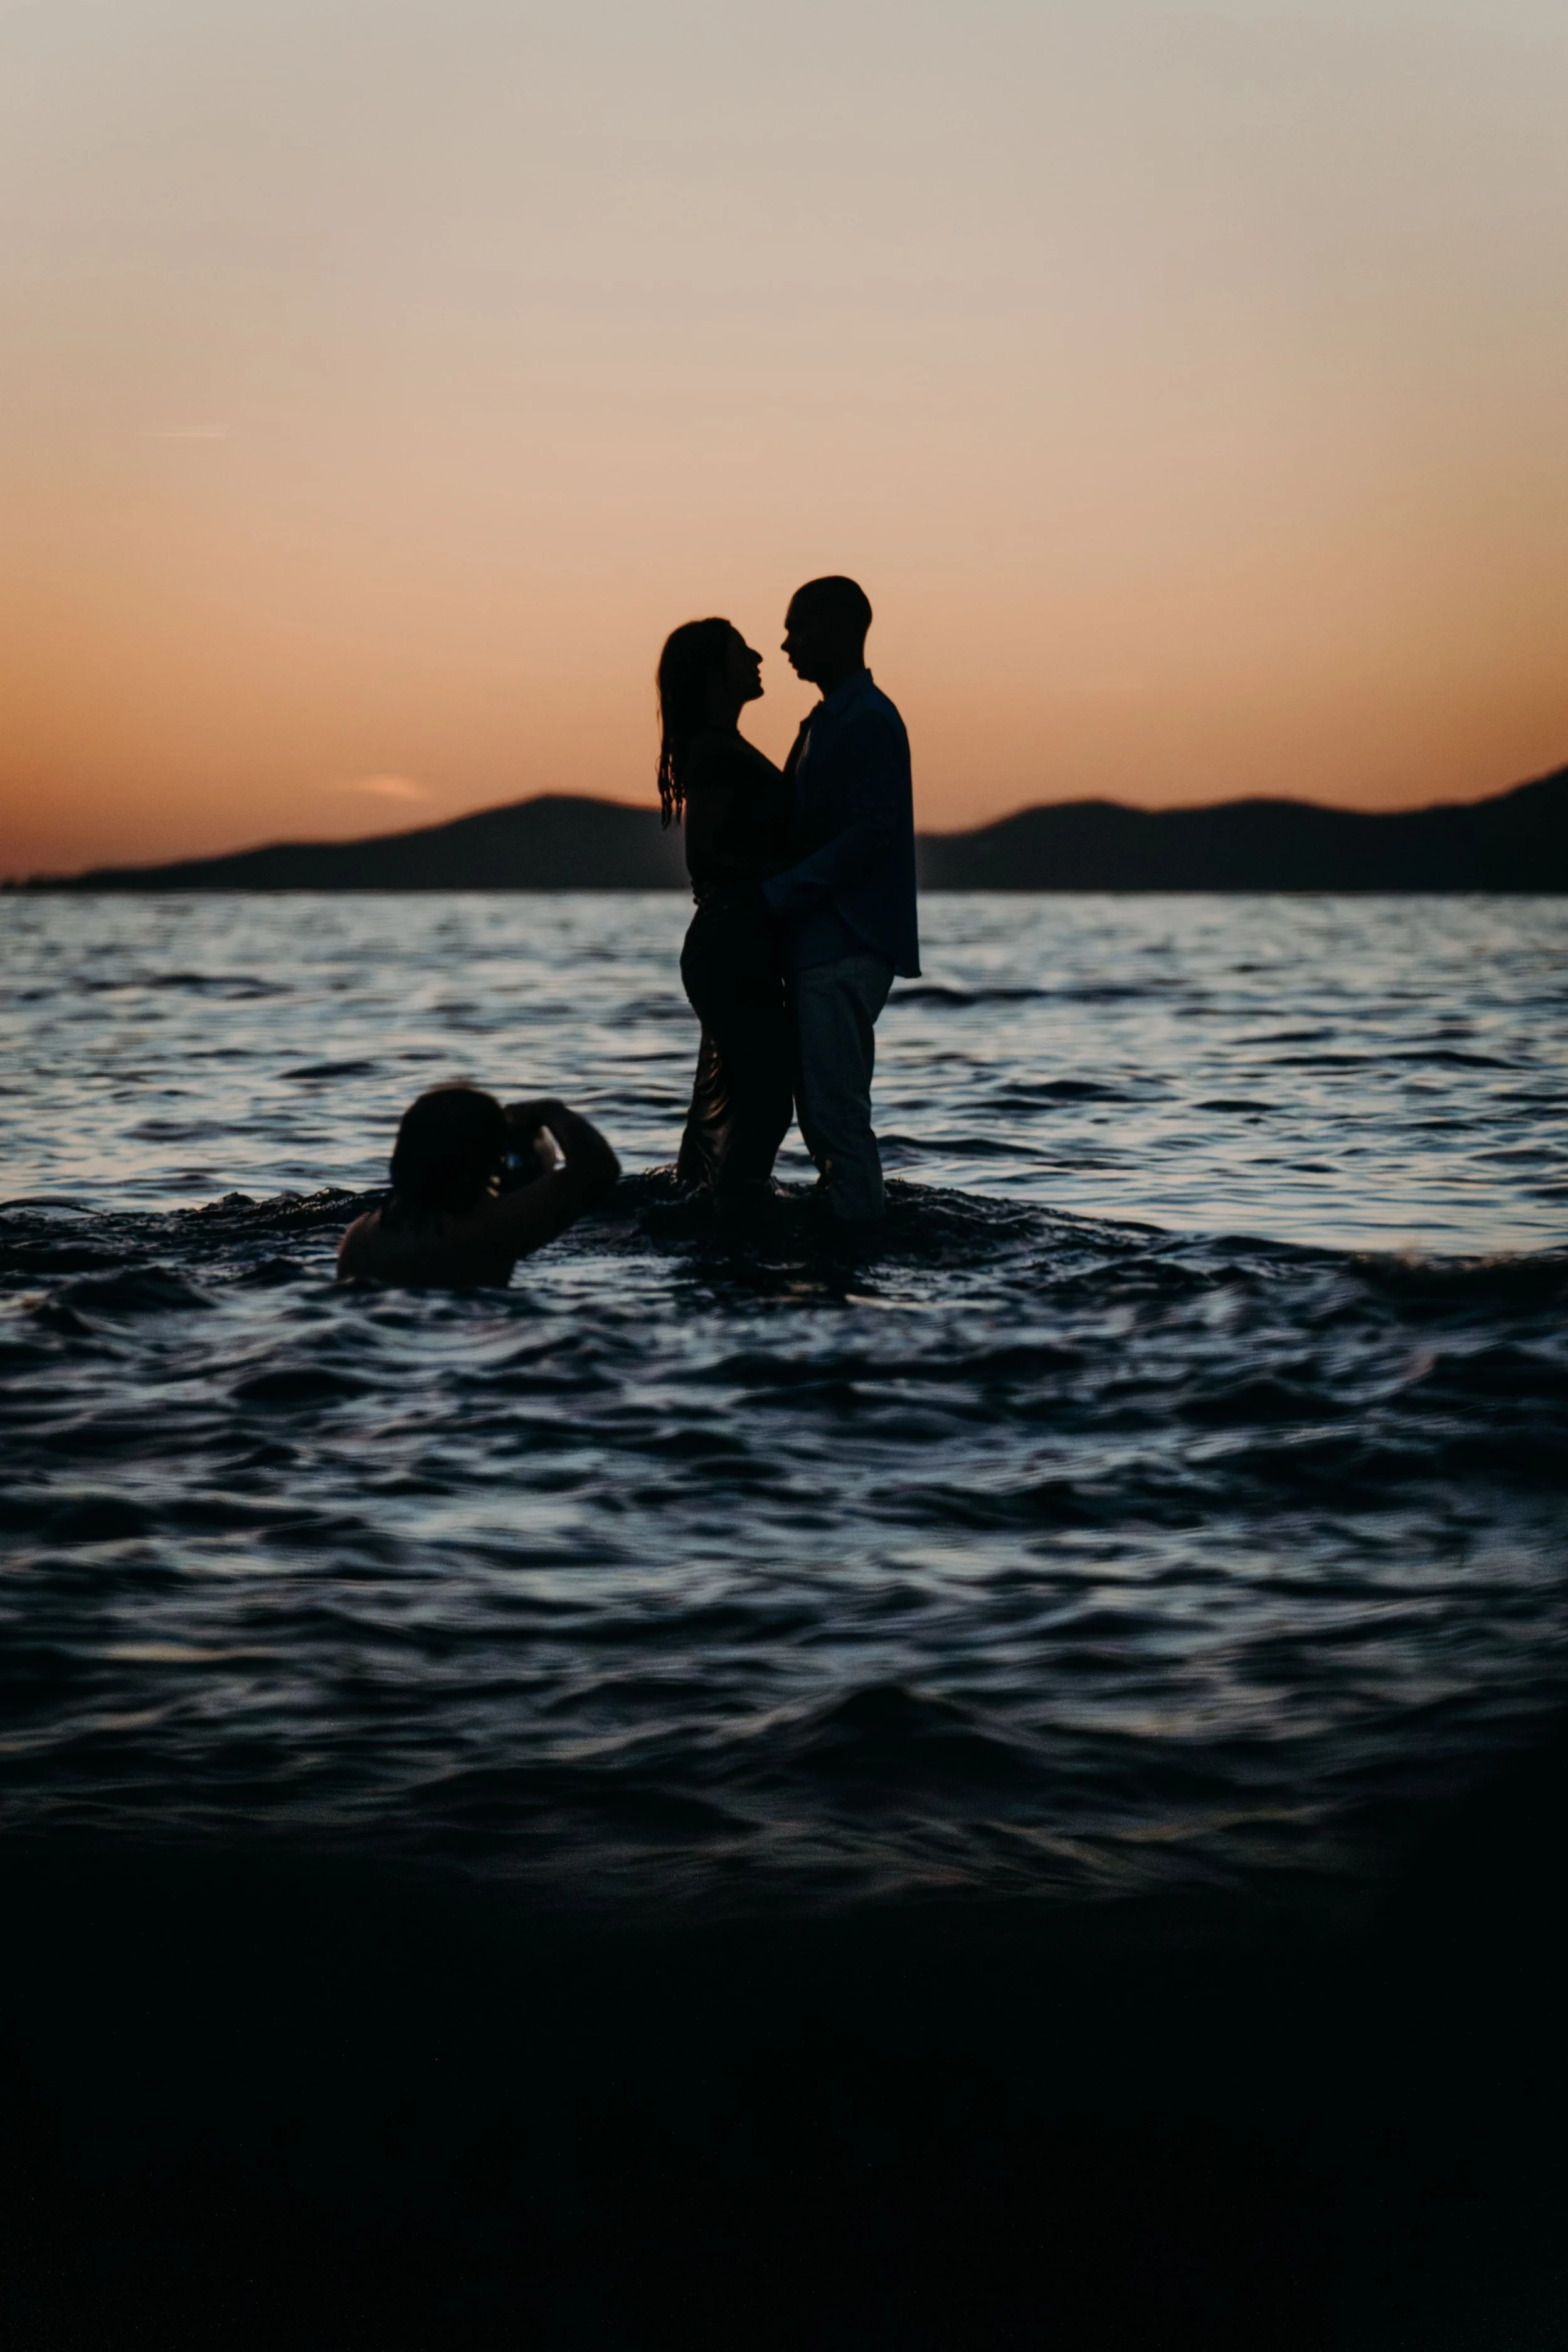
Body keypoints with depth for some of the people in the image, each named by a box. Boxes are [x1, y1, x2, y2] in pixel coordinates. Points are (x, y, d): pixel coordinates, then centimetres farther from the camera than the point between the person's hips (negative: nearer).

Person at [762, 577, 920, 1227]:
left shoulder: (869, 722, -12)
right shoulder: (826, 722, 20)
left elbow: (871, 833, -20)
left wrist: (777, 894, -18)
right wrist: (759, 891, 7)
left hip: (846, 946, -10)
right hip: (821, 942, 10)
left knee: (836, 1103, -10)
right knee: (822, 1100, 13)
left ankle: (856, 1222, -6)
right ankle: (850, 1220, 18)